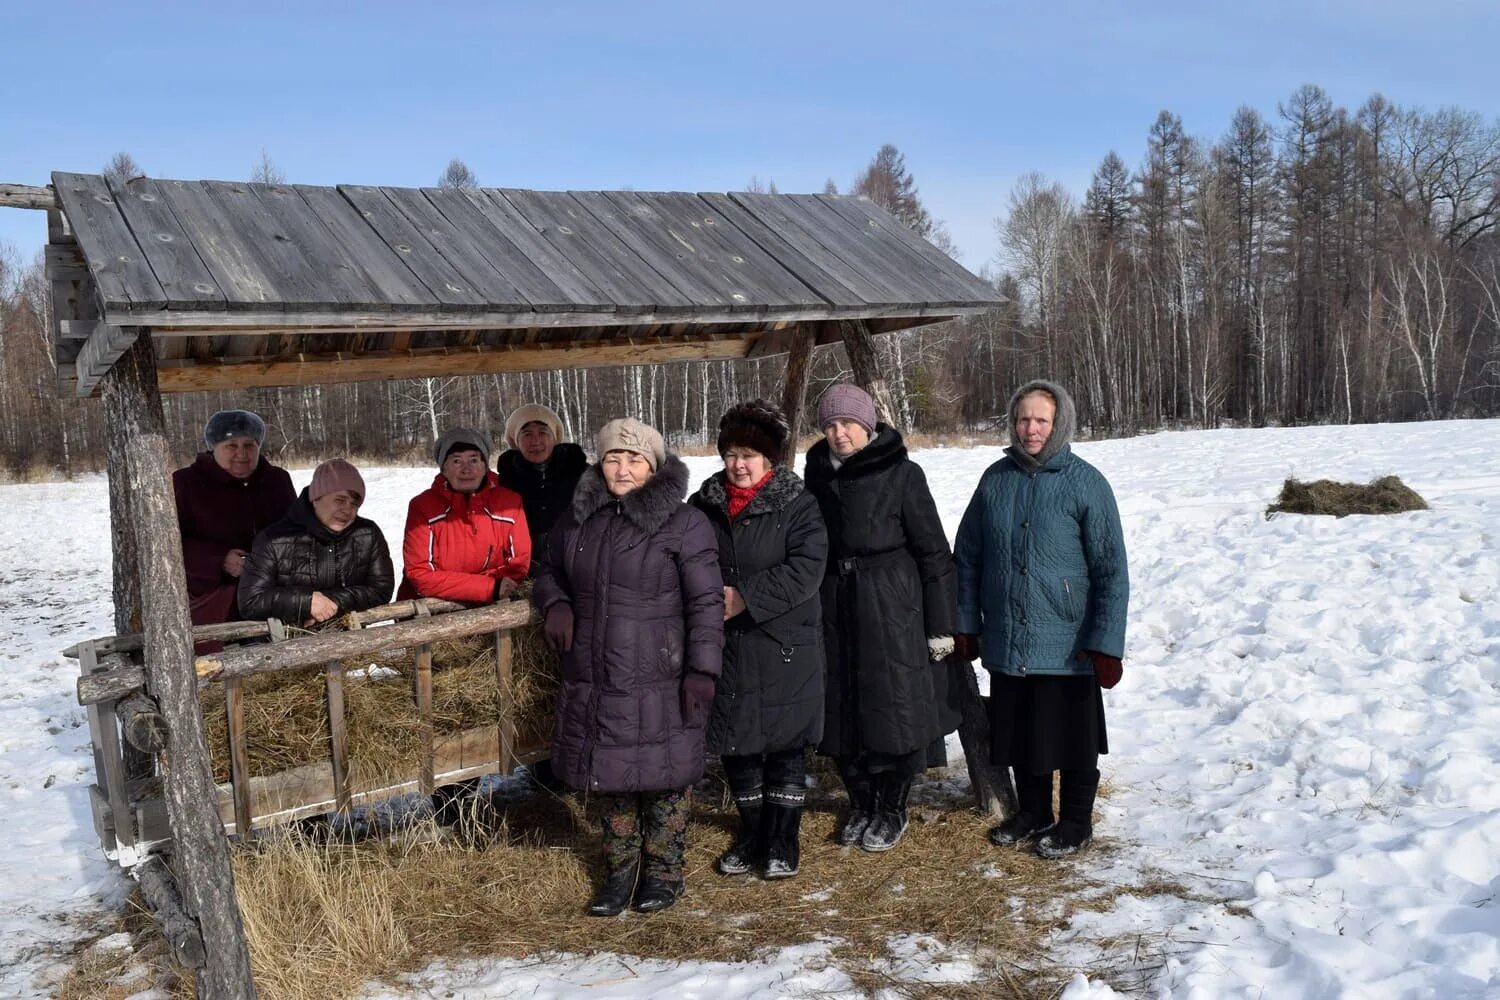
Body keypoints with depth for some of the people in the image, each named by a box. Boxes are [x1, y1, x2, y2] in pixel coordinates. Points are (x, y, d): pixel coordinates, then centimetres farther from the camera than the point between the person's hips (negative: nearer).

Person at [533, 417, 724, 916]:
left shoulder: (683, 524, -7)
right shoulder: (576, 520, 8)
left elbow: (706, 602, -9)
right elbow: (549, 572, 23)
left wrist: (702, 668, -14)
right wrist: (555, 604, 1)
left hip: (660, 683, -4)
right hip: (594, 681, 5)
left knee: (663, 777, 6)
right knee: (610, 777, 13)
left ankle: (663, 873, 24)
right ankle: (619, 872, 29)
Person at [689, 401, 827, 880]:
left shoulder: (797, 505, -7)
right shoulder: (704, 504, 5)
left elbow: (806, 569, -18)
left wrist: (746, 598, -21)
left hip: (785, 647, -4)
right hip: (725, 646, 4)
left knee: (785, 744, 6)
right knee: (736, 742, 13)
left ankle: (783, 840, 20)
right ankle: (751, 833, 31)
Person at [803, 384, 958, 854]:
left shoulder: (901, 474, -7)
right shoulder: (818, 475, 7)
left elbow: (933, 551, -6)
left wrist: (941, 624, -8)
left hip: (892, 606, -4)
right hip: (835, 606, 4)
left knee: (894, 709, 1)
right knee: (842, 710, 8)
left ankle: (892, 810, 18)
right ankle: (861, 803, 26)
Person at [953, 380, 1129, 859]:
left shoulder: (1085, 483, -9)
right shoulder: (995, 479, 3)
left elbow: (1112, 569, -9)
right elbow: (967, 556, 10)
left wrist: (1106, 643, -12)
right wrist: (966, 623, 8)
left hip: (1067, 647, -4)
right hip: (1006, 643, 4)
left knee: (1071, 738, 9)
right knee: (1019, 733, 16)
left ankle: (1076, 822, 27)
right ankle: (1032, 812, 35)